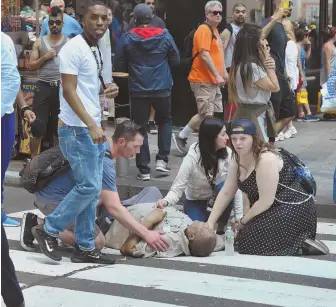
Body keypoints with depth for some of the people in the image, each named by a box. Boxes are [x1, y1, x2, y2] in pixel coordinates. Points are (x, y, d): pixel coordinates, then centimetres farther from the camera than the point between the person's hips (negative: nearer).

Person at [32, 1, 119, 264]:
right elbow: (69, 91, -20)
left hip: (93, 128, 9)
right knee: (89, 186, -10)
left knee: (92, 189, 9)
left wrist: (106, 91, 5)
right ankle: (49, 230, 5)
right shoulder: (74, 49, -14)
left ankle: (85, 247, 15)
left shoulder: (96, 50, 13)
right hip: (77, 129, -9)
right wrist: (92, 126, -26)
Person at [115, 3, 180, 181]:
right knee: (165, 121, 22)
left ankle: (144, 170, 5)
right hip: (162, 88, 1)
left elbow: (119, 66, -3)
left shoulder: (128, 38, -7)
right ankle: (162, 159, 11)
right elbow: (175, 60, 3)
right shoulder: (164, 36, -5)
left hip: (138, 90, -1)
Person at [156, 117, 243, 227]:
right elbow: (177, 188, -26)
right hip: (195, 202, -1)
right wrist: (166, 201, -48)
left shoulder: (228, 154, -21)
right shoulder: (192, 158, -27)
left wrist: (239, 218, -23)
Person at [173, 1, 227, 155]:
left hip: (213, 80, 10)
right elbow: (204, 55, -22)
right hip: (203, 80, -10)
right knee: (206, 114, -9)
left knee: (216, 113, 8)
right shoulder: (204, 29, -14)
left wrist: (224, 72, 18)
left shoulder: (215, 31, 16)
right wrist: (217, 75, -23)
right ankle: (180, 137, 4)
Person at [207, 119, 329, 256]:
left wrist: (242, 222, -11)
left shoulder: (266, 159, -26)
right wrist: (210, 222, -3)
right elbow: (226, 192, 4)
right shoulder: (238, 159, 1)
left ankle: (300, 243, -6)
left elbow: (265, 201, -24)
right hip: (273, 208, 10)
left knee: (249, 243, -17)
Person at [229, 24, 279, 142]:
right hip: (253, 115, -10)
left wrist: (269, 66, -2)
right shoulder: (251, 67, -21)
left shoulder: (250, 64, 10)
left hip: (258, 113, 10)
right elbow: (274, 87, -14)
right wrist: (268, 63, -9)